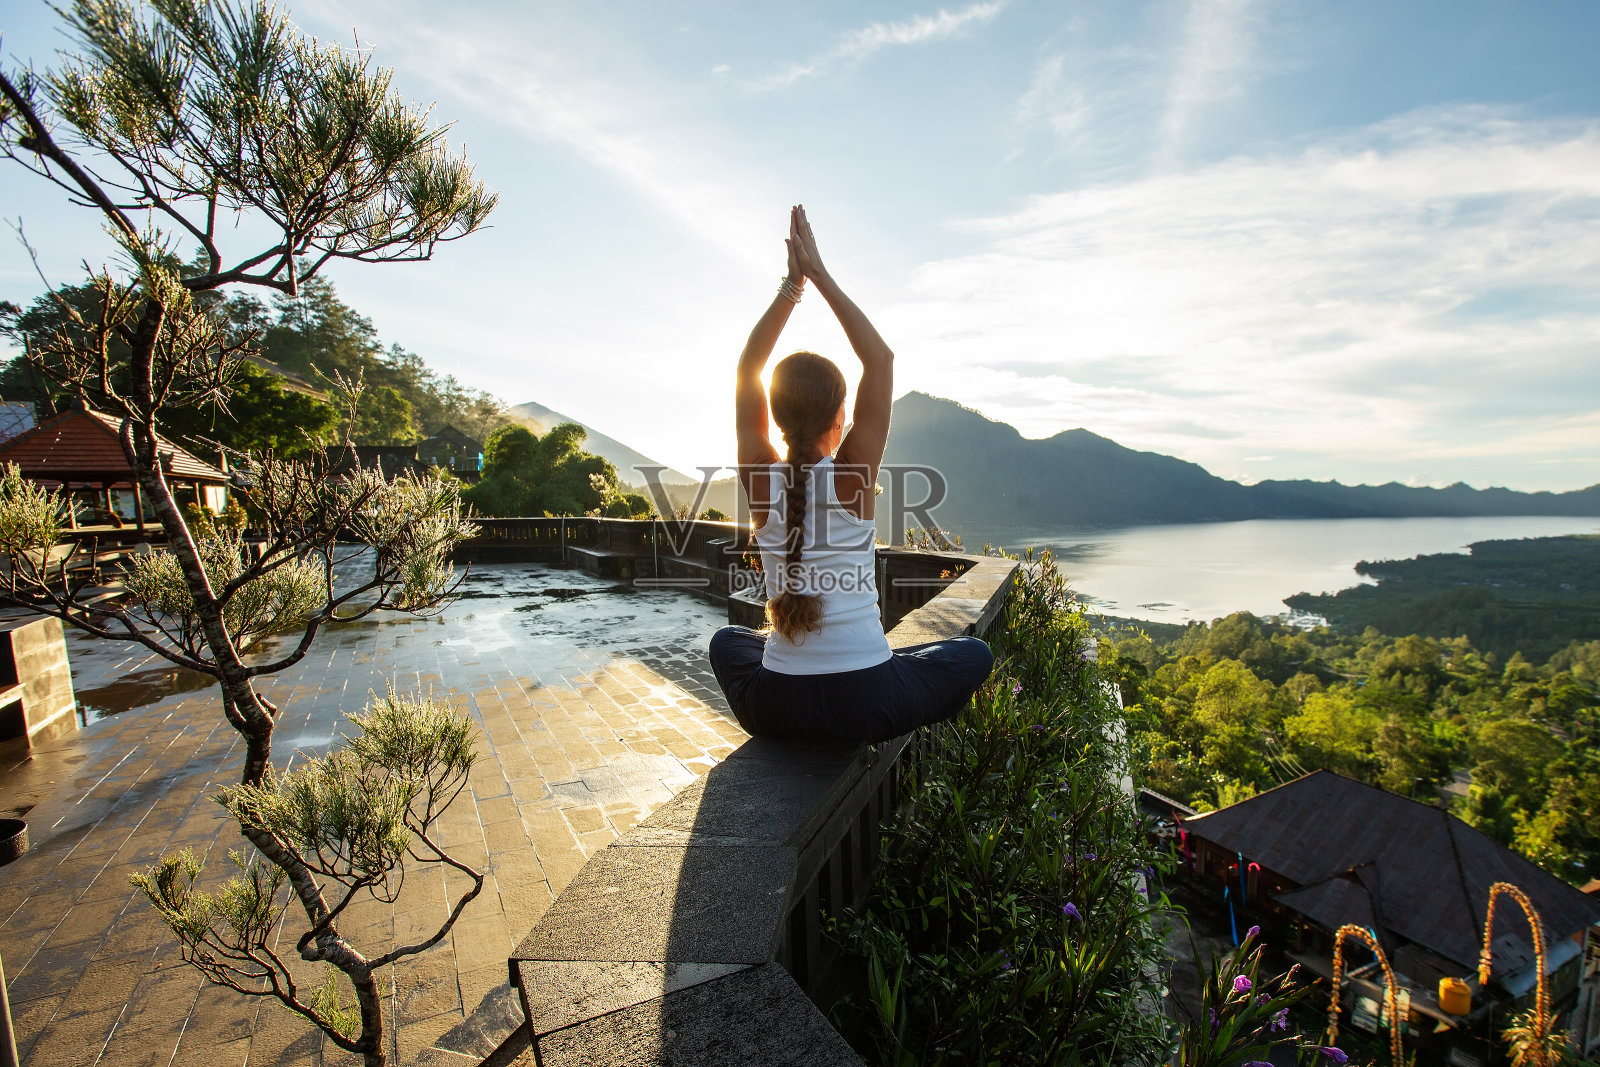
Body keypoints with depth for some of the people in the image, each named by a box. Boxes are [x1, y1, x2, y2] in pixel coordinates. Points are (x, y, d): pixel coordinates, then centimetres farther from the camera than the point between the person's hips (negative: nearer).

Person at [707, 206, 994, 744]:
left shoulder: (760, 479, -8)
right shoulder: (851, 475, -13)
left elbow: (747, 367, 5)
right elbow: (880, 358, -3)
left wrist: (791, 285, 5)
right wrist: (819, 275, -1)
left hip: (776, 711, 2)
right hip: (865, 705, -2)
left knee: (727, 640, 37)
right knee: (974, 654, 24)